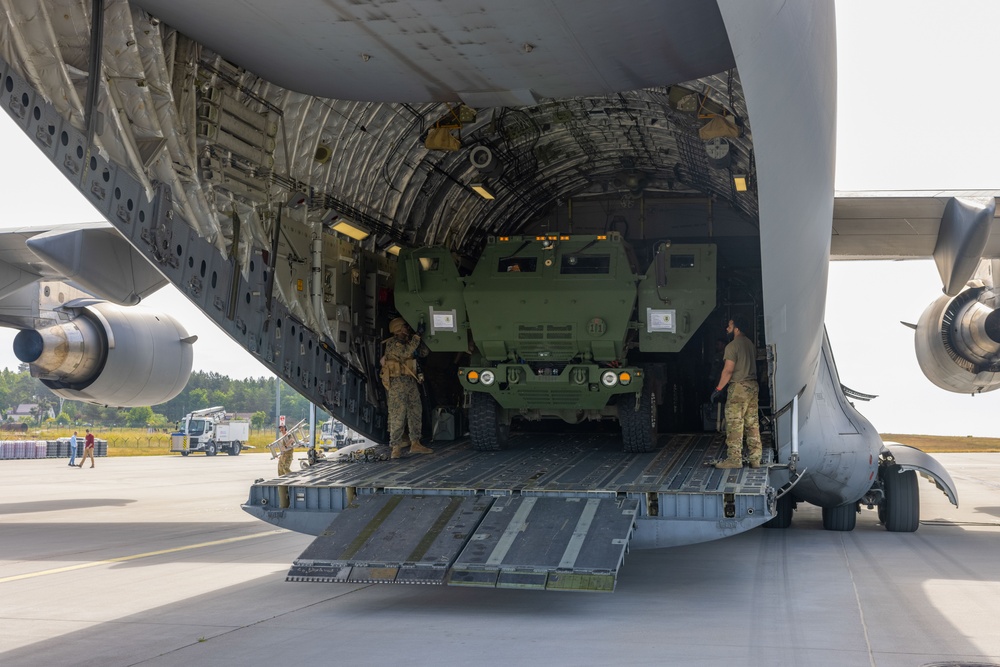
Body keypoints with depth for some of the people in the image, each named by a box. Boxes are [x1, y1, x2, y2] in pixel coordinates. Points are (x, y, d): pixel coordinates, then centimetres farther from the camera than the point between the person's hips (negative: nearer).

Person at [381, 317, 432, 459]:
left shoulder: (408, 342, 16)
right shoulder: (392, 344, -9)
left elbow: (424, 352, 16)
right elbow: (405, 353, -24)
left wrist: (423, 339, 3)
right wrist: (417, 336, -22)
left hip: (411, 382, 8)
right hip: (397, 382, -8)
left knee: (415, 412, 8)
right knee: (398, 414, -9)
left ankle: (415, 444, 14)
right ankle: (396, 447, -8)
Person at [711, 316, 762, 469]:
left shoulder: (732, 346, -12)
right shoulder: (750, 344, 13)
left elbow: (728, 370, -16)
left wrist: (718, 389, -10)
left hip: (739, 388, -8)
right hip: (753, 387, 8)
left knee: (734, 425, -5)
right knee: (753, 424, 9)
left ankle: (734, 459, -6)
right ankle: (755, 459, 11)